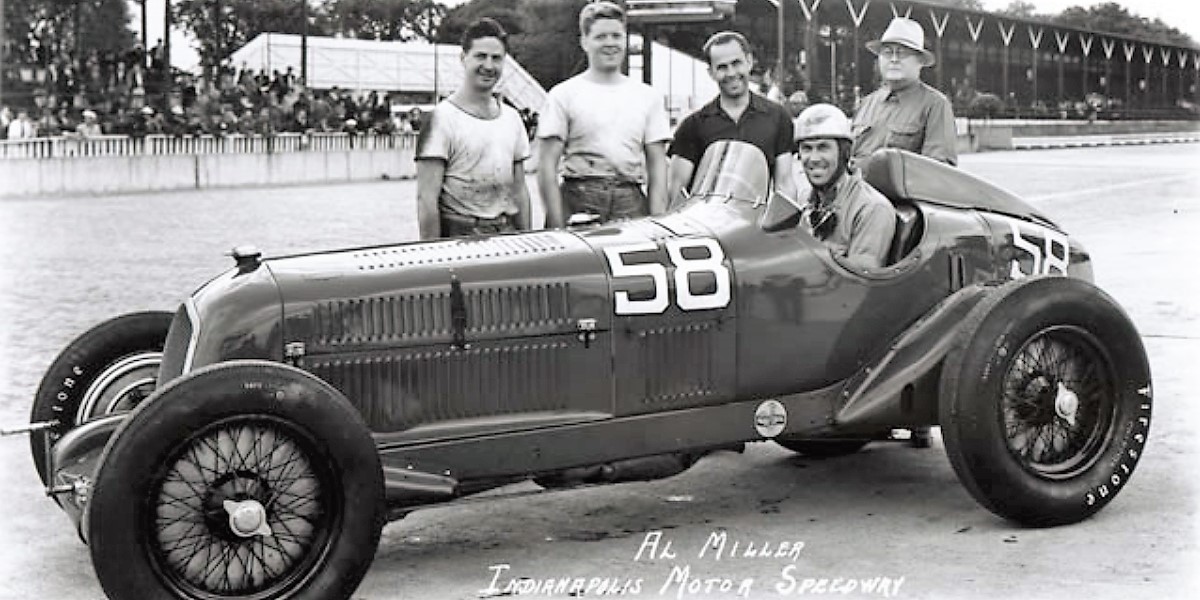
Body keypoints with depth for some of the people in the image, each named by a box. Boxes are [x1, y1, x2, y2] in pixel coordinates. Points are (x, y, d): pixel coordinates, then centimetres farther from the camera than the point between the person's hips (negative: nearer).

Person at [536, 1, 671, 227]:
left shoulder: (648, 97, 14)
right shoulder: (563, 95, 5)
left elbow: (657, 164, 12)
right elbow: (547, 166, 0)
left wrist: (658, 221, 0)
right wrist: (557, 226, -9)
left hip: (632, 203, 2)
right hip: (579, 201, -2)